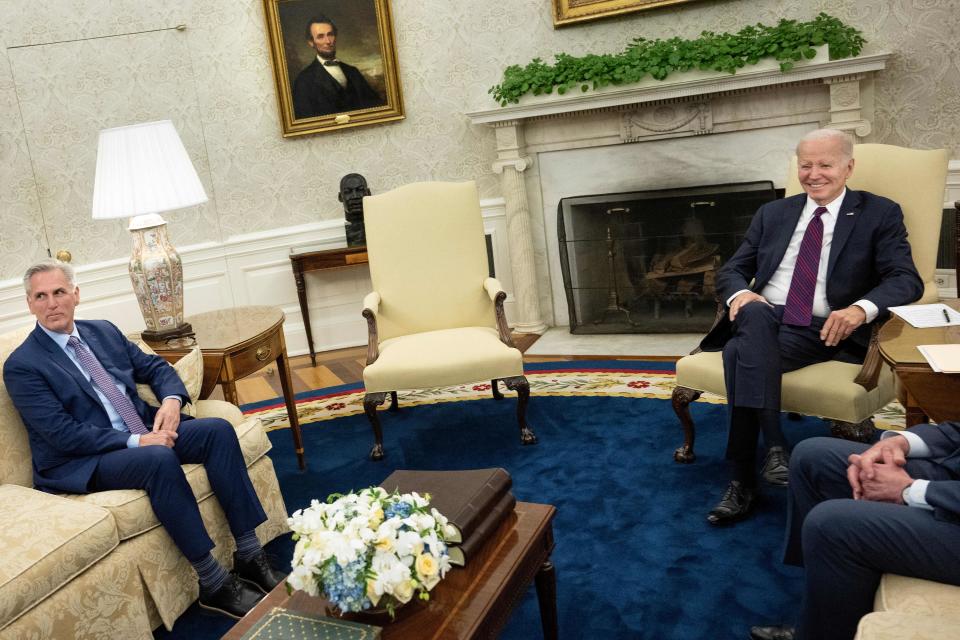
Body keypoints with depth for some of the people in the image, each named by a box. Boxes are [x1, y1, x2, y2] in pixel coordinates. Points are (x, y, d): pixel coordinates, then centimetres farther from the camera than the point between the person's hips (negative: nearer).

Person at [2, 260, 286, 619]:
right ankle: (212, 582, -26)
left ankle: (249, 555, -16)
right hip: (83, 462, -6)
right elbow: (63, 435, -15)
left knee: (218, 430, -16)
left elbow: (155, 367, 17)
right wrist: (136, 441, -21)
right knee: (160, 459, -35)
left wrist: (172, 399, -6)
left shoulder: (103, 331, 13)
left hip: (144, 433, 7)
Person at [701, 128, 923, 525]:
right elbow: (731, 270, 15)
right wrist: (740, 293, -11)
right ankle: (774, 447, -36)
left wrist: (862, 308, -25)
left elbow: (906, 279, -3)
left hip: (823, 331, -3)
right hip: (762, 321, 4)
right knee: (755, 312, -36)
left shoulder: (880, 214, 9)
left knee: (740, 352, -33)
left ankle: (743, 482, -27)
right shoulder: (773, 213, 20)